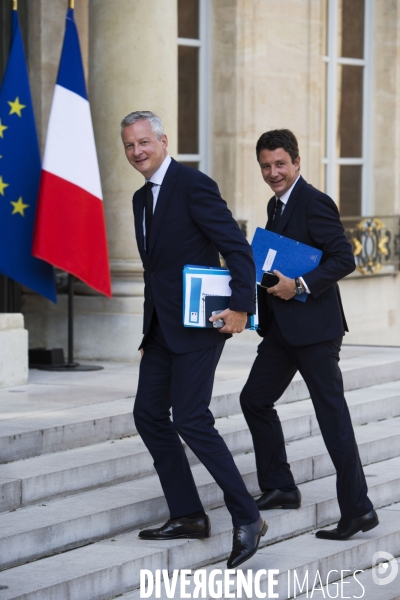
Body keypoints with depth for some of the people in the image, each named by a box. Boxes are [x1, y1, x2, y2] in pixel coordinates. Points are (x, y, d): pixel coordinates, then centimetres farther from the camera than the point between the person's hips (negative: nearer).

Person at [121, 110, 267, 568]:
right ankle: (187, 516, 16)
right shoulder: (142, 198, 15)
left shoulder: (193, 185, -12)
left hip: (197, 323, -9)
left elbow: (238, 247, -16)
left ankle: (247, 518, -7)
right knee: (149, 415, 7)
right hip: (162, 326, 9)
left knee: (191, 420, -14)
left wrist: (242, 306, -23)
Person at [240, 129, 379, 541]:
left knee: (332, 414, -7)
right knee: (255, 399, 13)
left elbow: (344, 259, -20)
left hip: (314, 327, -10)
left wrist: (301, 286, -25)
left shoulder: (315, 204, -13)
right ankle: (279, 488, 24)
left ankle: (357, 509, -3)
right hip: (282, 328, 10)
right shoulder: (277, 205, 15)